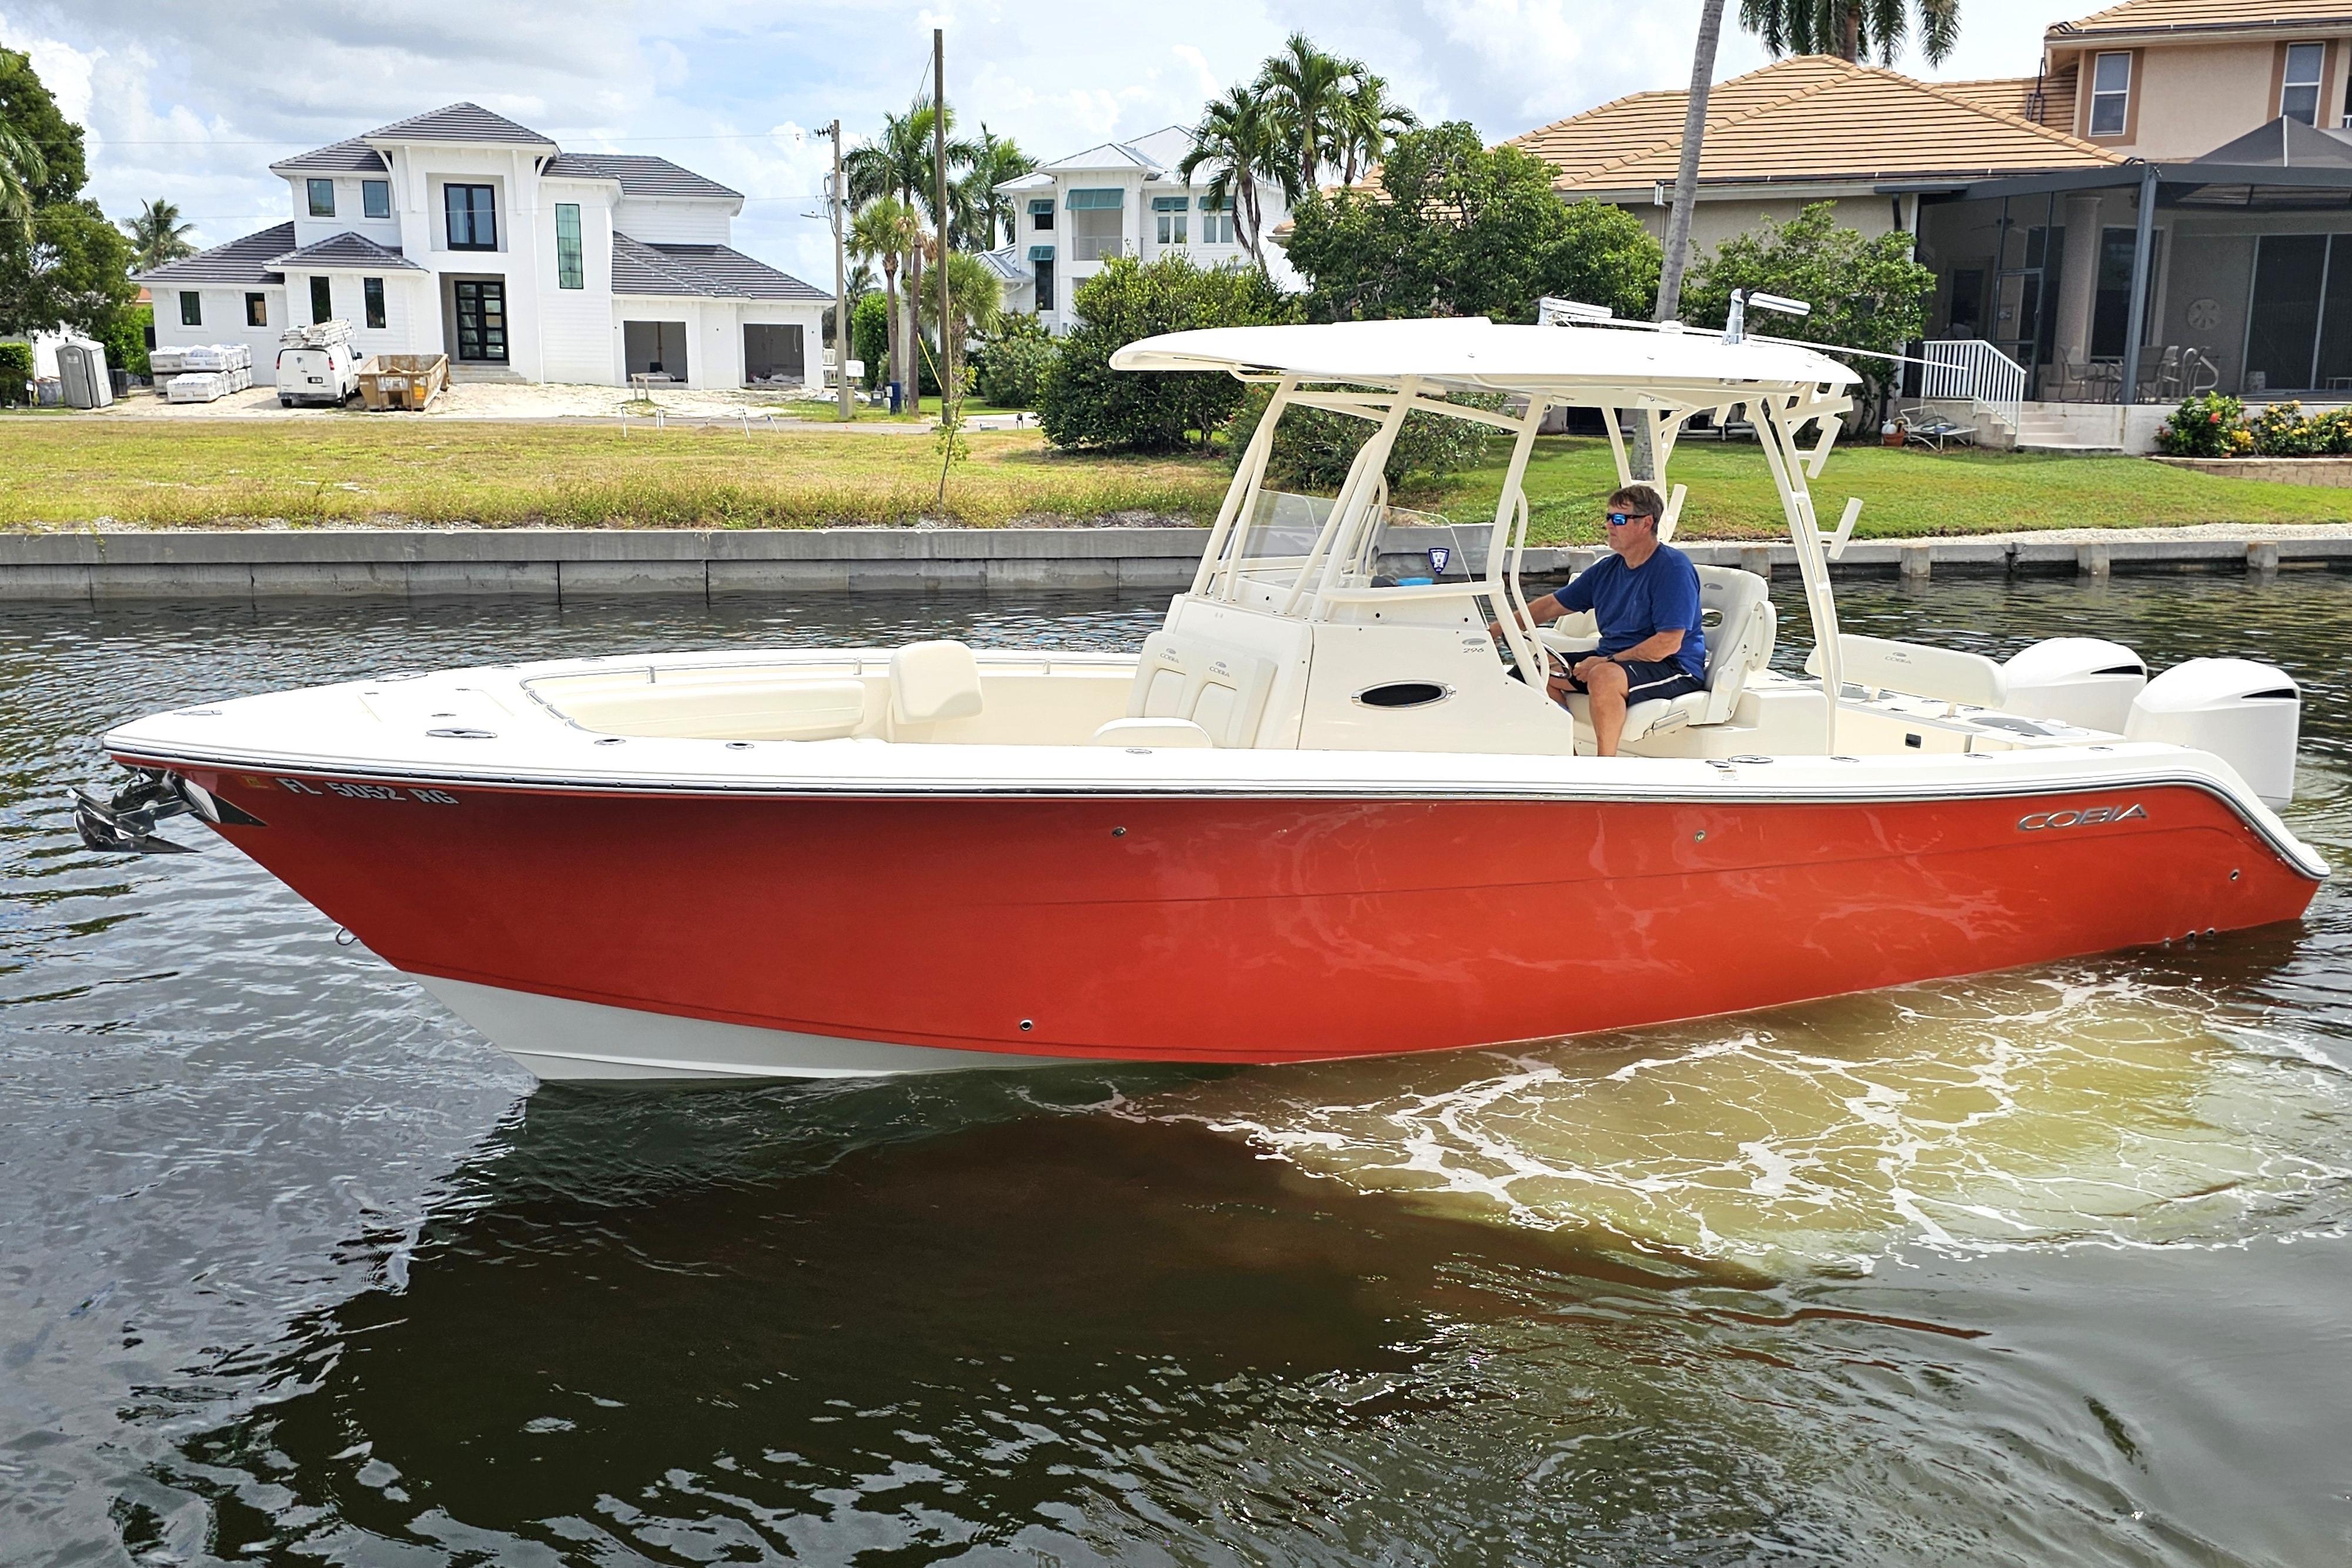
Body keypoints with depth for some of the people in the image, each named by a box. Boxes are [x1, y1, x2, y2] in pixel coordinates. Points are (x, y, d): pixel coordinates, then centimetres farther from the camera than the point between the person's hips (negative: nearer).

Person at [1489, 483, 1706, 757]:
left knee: (1604, 676, -36)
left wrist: (1607, 661, -22)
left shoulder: (1674, 568, -14)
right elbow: (1554, 604, 15)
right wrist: (1496, 628, 6)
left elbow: (1669, 643, -22)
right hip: (1613, 660, 9)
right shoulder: (1607, 569, 10)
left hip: (1675, 669, -9)